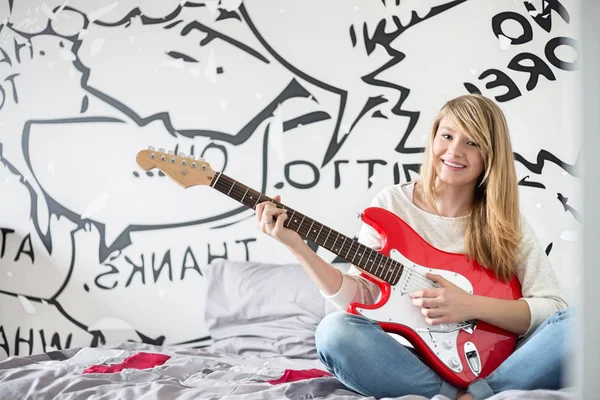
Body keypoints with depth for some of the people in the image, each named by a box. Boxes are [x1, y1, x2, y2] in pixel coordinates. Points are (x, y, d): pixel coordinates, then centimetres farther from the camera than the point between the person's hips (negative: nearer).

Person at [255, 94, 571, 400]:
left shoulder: (505, 222, 3)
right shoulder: (391, 204, 3)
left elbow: (553, 307, -3)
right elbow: (359, 297, 0)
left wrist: (472, 306, -18)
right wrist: (297, 245, -13)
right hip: (410, 361, 1)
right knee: (335, 332, -30)